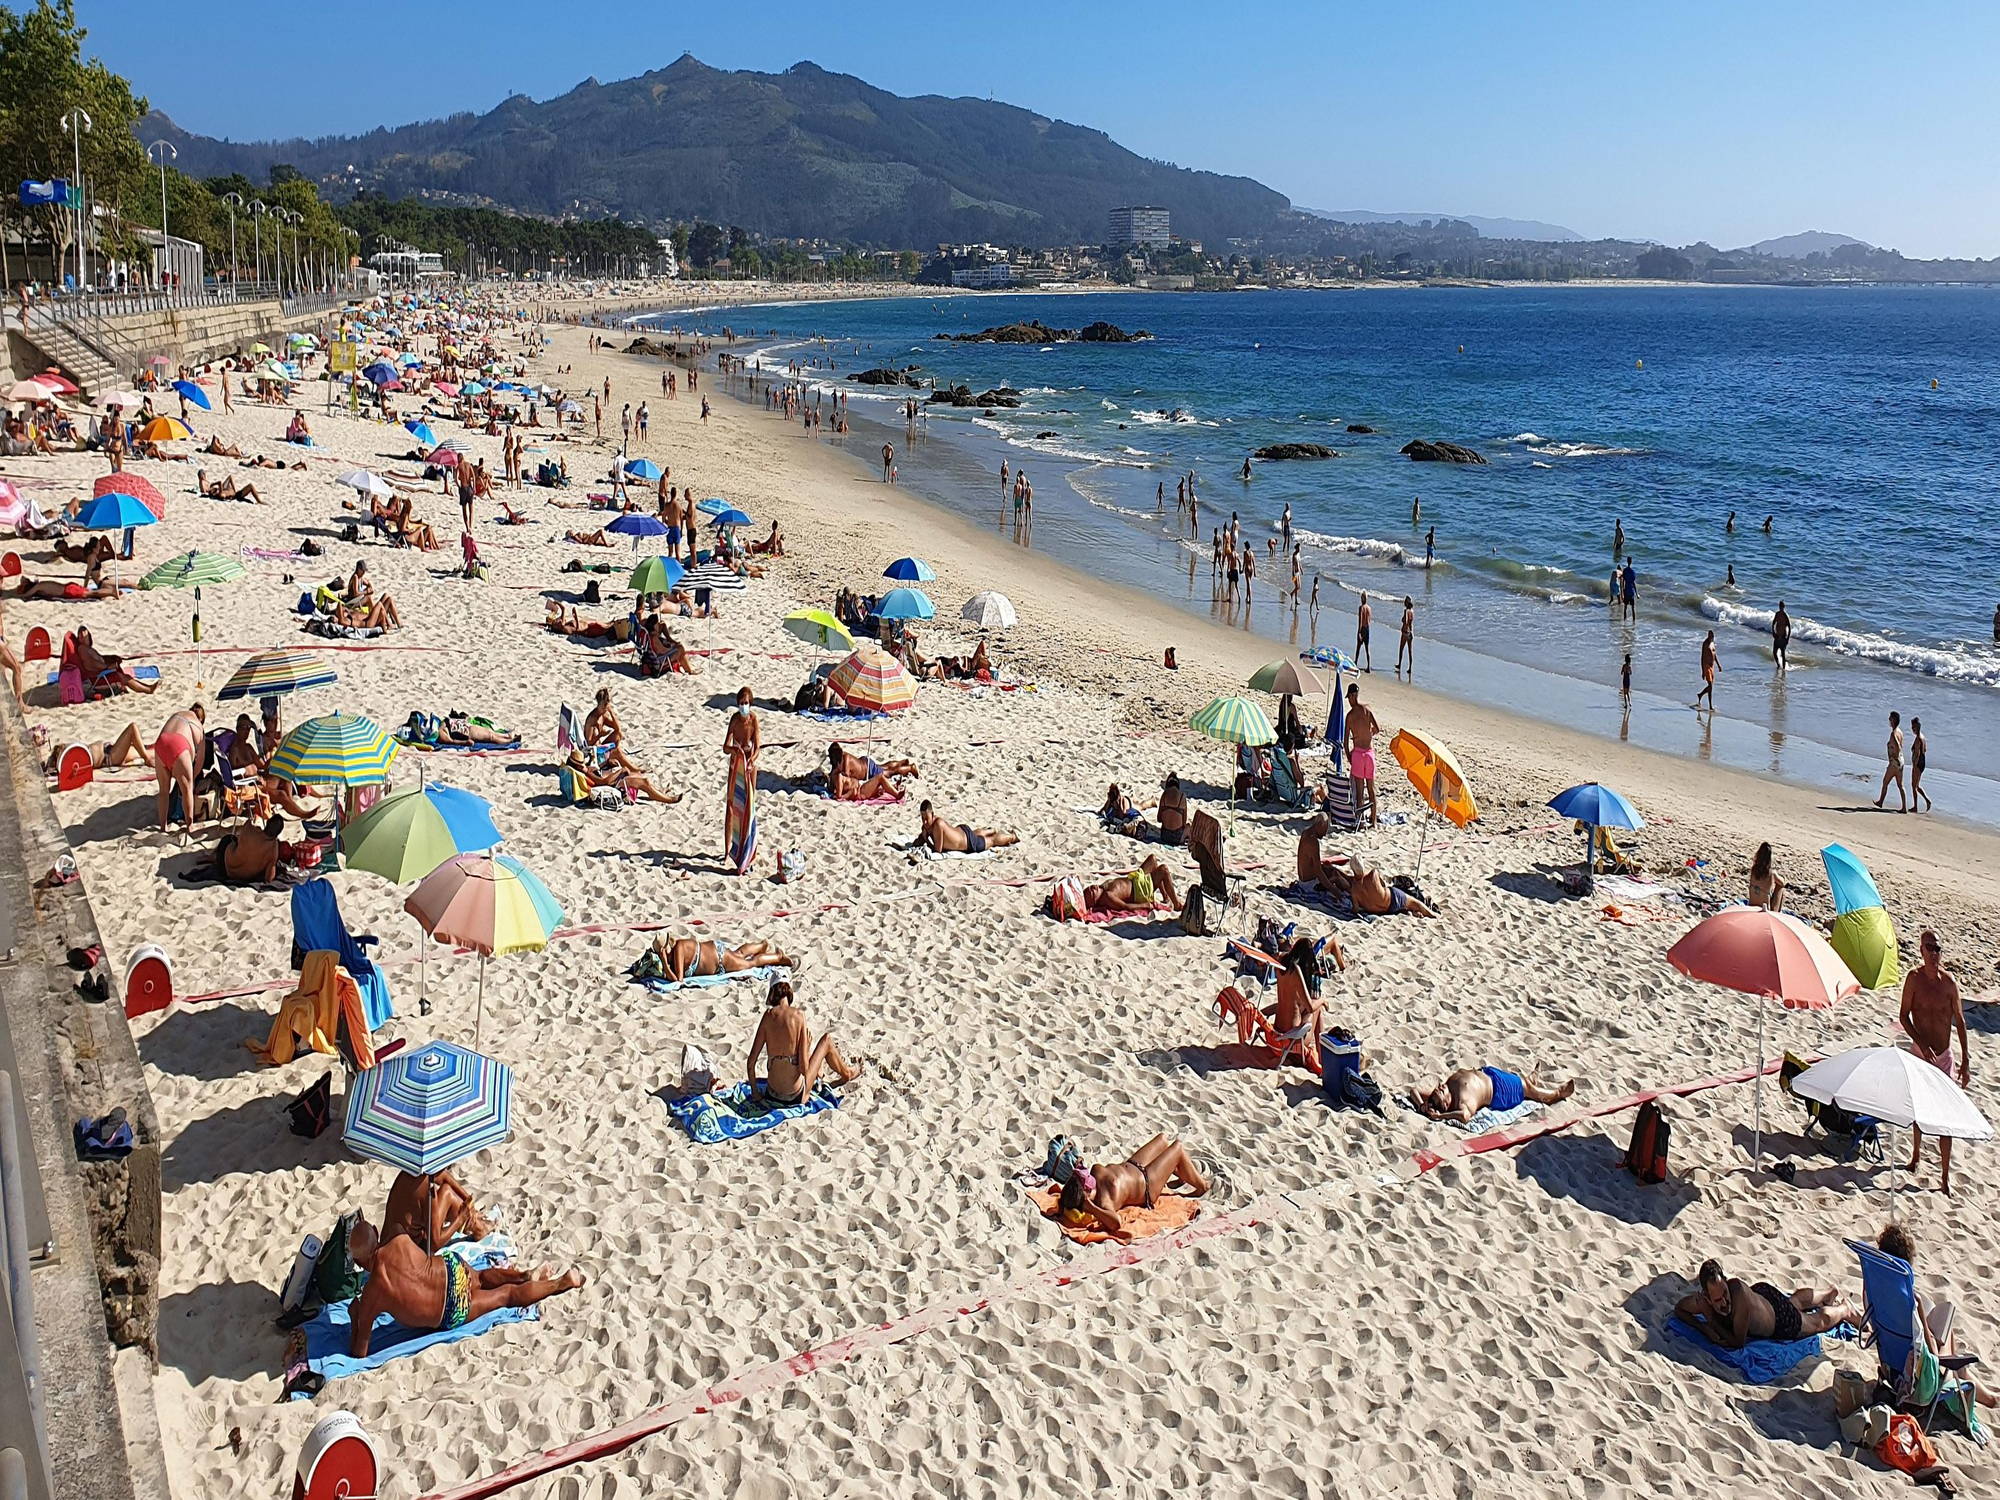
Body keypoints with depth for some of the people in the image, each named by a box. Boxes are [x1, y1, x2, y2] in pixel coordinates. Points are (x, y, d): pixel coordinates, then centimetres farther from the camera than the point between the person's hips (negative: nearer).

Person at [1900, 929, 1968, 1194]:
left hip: (1943, 1055, -1)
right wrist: (1921, 1044, -16)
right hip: (1919, 1052, 1)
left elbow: (1960, 1022, -2)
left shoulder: (1949, 983, -10)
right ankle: (1916, 1154, 38)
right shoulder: (1914, 978, -9)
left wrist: (1965, 1061, -3)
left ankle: (1946, 1176, 4)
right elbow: (1904, 1015, -4)